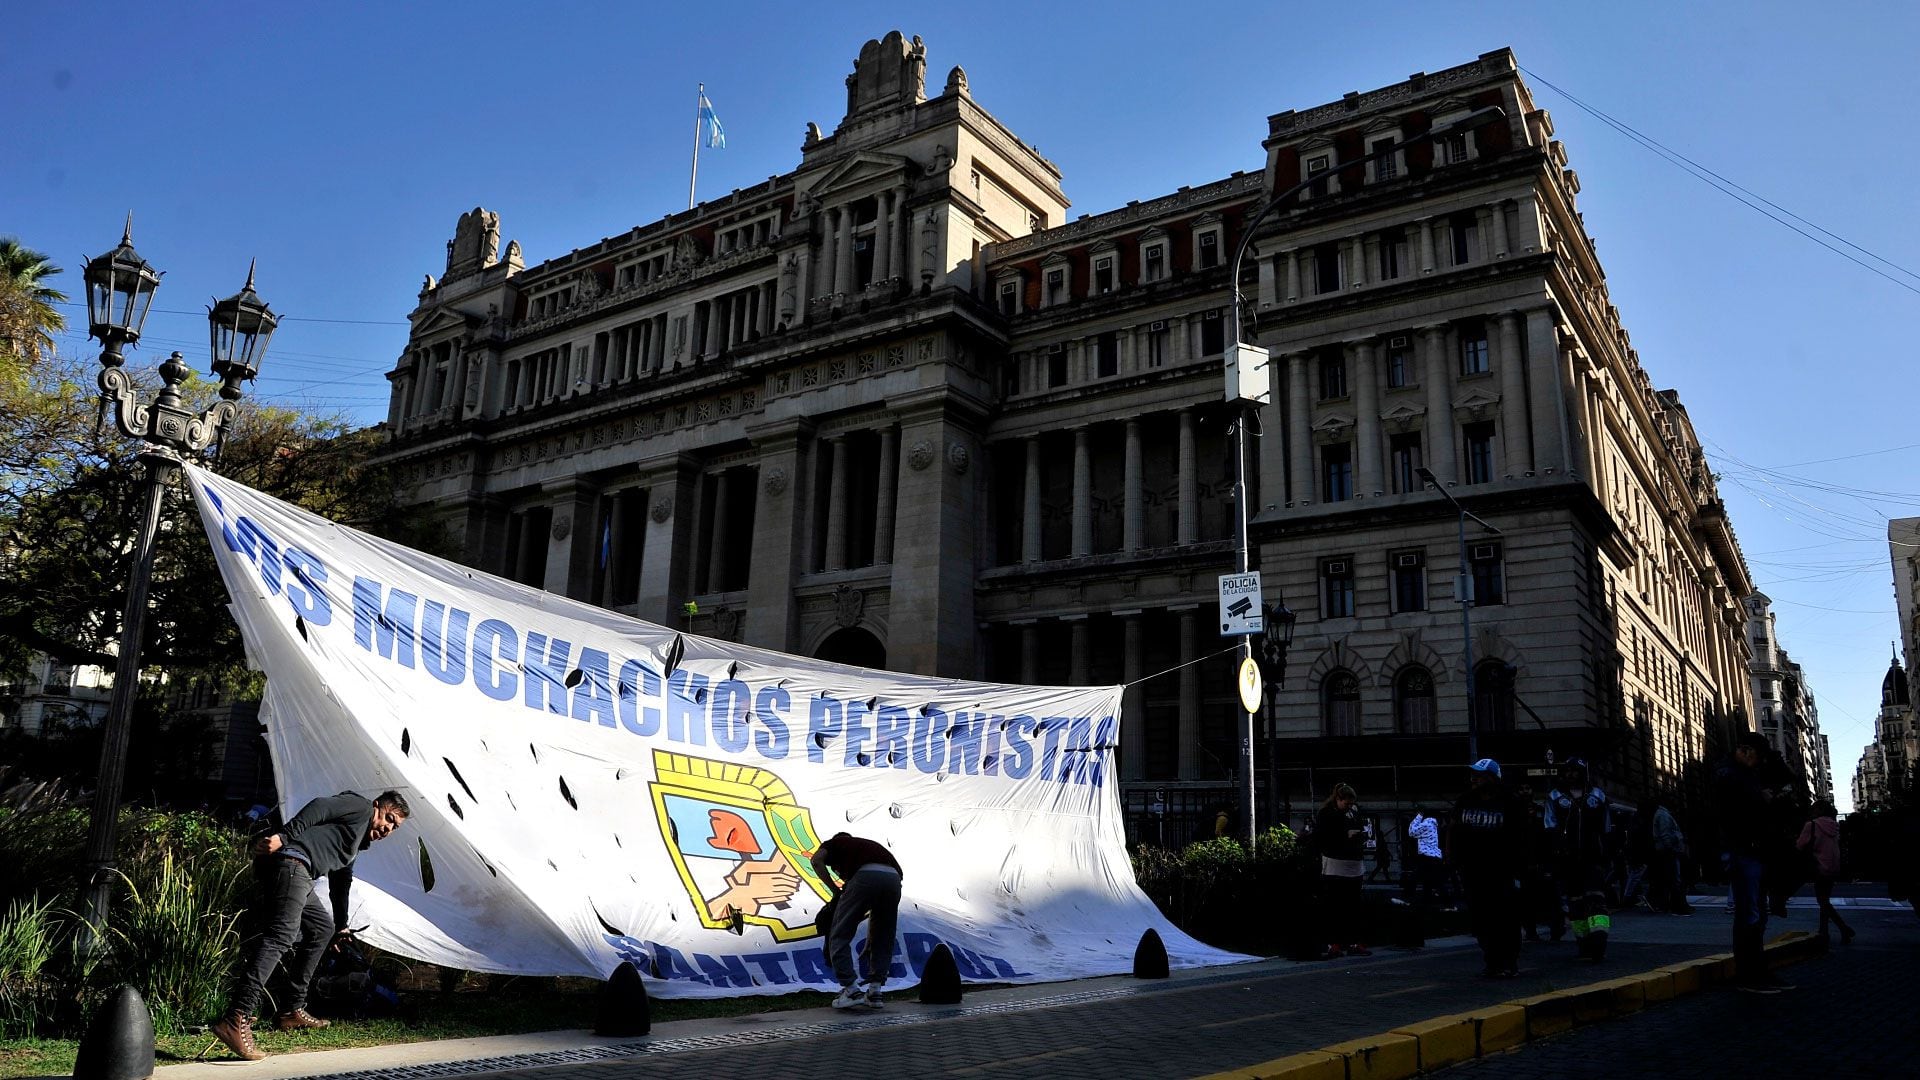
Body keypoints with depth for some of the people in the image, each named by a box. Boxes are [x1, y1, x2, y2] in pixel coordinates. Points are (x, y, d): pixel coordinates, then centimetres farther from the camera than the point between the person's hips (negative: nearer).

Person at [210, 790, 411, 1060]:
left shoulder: (355, 844, 35)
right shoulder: (360, 806, 8)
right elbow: (319, 807, -9)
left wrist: (341, 926, 51)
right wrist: (285, 837, -23)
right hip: (289, 859, -11)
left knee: (323, 928, 22)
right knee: (281, 935, -23)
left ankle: (292, 1011, 21)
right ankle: (236, 1020, -34)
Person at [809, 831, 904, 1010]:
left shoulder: (834, 843, 31)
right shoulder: (868, 844, 42)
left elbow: (817, 860, 5)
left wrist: (836, 890, 16)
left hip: (865, 877, -5)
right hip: (893, 877, 5)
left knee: (839, 936, 7)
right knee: (883, 941, 22)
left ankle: (852, 991, 2)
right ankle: (874, 992, 20)